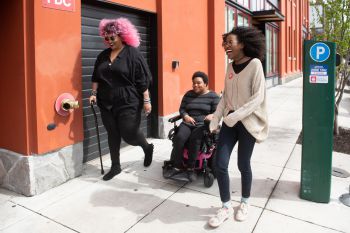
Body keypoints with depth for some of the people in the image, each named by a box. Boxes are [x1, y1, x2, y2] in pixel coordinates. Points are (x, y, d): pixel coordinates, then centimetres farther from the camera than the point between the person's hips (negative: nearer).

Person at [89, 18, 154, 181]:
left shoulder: (132, 54, -7)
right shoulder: (103, 55, 10)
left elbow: (143, 79, -10)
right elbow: (96, 77, 16)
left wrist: (146, 100, -12)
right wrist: (94, 93, 4)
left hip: (128, 103, -5)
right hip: (107, 103, 6)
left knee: (129, 134, -2)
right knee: (112, 135, 10)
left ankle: (147, 148, 30)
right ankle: (115, 166, 25)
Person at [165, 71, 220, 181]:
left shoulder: (213, 96, 6)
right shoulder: (188, 94, 17)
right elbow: (182, 109, 13)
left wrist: (211, 116, -24)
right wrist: (186, 116, -9)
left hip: (203, 124, -3)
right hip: (188, 123, 3)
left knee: (194, 139, -34)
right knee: (179, 137, -28)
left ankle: (190, 168, -21)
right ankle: (178, 167, -19)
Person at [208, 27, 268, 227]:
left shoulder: (254, 64, -11)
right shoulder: (230, 67, 8)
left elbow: (258, 98, -16)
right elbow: (225, 97, 11)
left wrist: (235, 116, -21)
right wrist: (215, 120, 4)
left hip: (247, 122, -5)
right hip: (229, 122, 5)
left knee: (243, 164, 7)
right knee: (220, 165, 0)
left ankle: (245, 203, 33)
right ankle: (226, 207, 18)